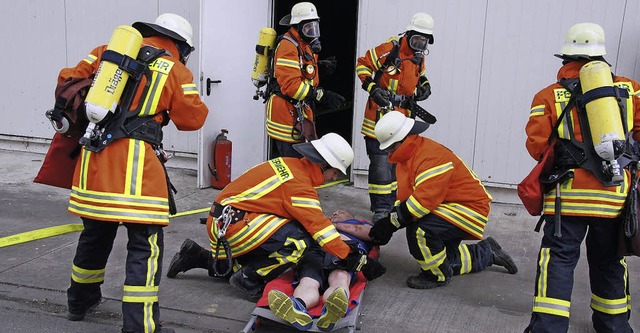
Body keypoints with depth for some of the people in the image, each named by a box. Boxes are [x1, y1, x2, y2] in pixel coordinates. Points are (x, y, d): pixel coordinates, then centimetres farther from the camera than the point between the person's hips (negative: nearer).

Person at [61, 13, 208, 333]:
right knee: (145, 245, 0)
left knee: (95, 232, 24)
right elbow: (192, 119, 5)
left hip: (94, 156, 6)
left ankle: (81, 301, 42)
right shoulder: (176, 71, 1)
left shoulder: (108, 51, 14)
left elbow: (69, 80, 17)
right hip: (135, 162, -6)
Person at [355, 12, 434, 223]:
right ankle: (380, 208, -2)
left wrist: (424, 85, 8)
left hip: (402, 117, 8)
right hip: (380, 113, -8)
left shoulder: (419, 59, 10)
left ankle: (389, 203, 30)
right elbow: (362, 64, -8)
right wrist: (372, 88, -19)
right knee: (381, 163, -10)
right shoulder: (390, 50, -13)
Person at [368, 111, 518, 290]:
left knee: (420, 230, -32)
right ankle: (487, 253, 35)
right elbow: (404, 198, 7)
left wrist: (390, 223, -28)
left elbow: (424, 200, -34)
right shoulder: (406, 157, 5)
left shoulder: (432, 156, -28)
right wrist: (385, 223, -7)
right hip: (448, 208, 11)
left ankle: (437, 276, -7)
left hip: (470, 208, -11)